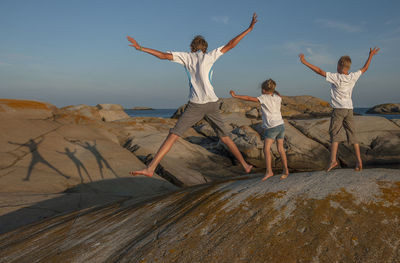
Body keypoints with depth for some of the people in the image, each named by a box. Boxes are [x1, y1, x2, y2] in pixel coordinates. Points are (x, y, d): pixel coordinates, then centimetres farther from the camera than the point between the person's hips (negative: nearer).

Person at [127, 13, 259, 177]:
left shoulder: (187, 57, 8)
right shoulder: (210, 56, 9)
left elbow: (164, 56, 1)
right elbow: (230, 45, 11)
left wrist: (140, 48, 7)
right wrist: (249, 29, 19)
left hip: (195, 105, -2)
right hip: (212, 104, 2)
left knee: (173, 136, -6)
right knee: (225, 137, 15)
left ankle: (150, 168, -14)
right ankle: (245, 165, 22)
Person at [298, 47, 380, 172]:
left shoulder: (336, 77, -10)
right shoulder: (353, 77, 5)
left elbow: (320, 71, -11)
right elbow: (365, 68, 22)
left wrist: (305, 62, -7)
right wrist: (371, 55, 36)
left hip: (338, 109, -5)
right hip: (349, 109, 5)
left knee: (334, 134, -4)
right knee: (352, 135, 7)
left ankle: (333, 160, -14)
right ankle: (359, 161, 6)